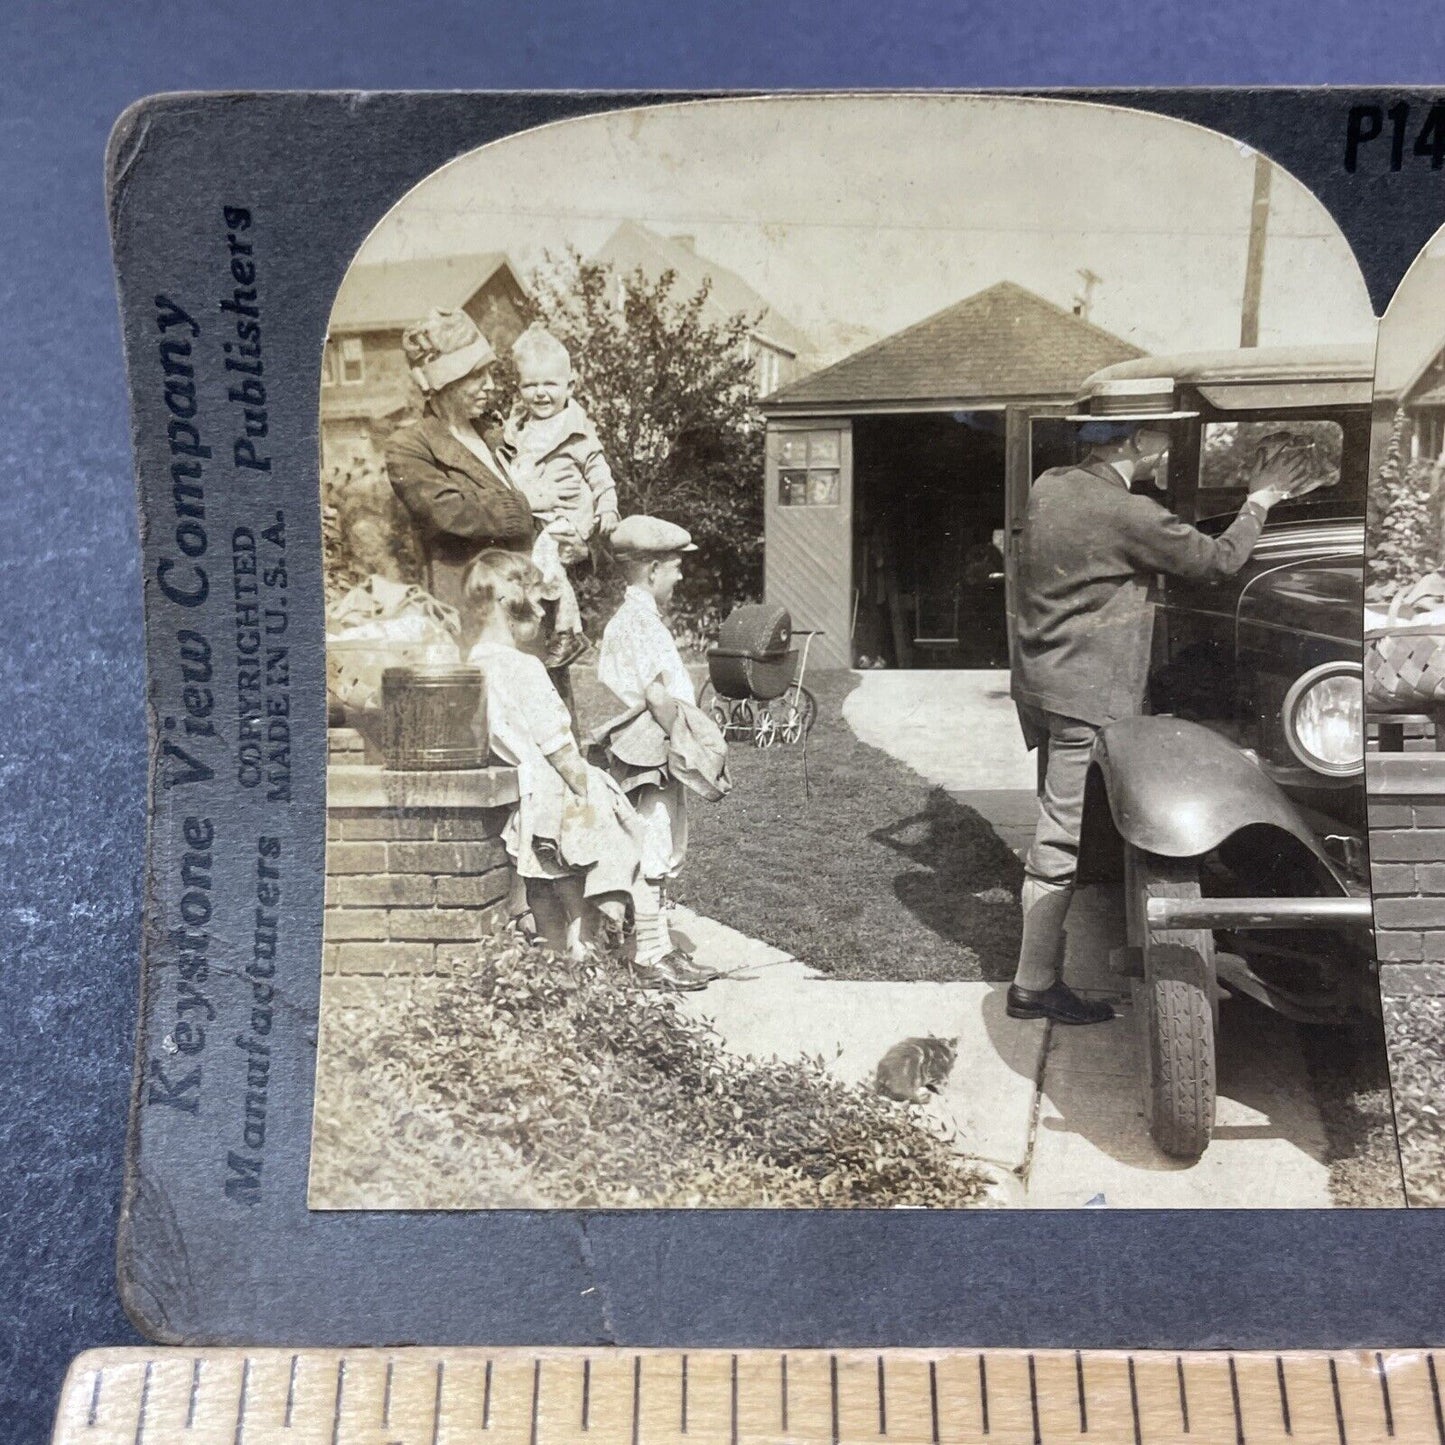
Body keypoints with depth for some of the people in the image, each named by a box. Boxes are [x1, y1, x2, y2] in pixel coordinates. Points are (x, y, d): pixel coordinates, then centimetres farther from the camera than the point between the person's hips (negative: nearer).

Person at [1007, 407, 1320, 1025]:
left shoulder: (1049, 485, 6)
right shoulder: (1126, 514, -19)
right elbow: (1218, 560, -8)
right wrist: (1259, 501, 6)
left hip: (1040, 679, 9)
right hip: (1088, 694, -9)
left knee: (1061, 825, 18)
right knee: (1064, 840, -3)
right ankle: (1035, 986, 5)